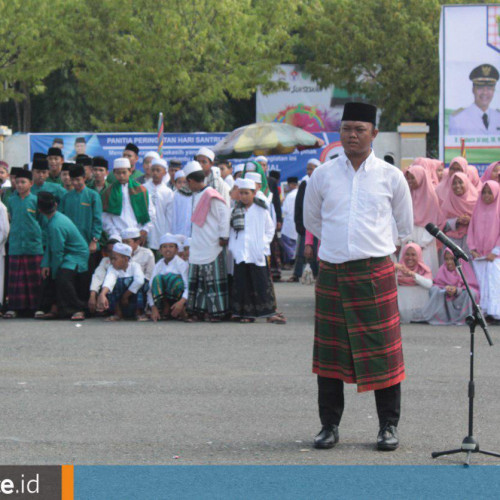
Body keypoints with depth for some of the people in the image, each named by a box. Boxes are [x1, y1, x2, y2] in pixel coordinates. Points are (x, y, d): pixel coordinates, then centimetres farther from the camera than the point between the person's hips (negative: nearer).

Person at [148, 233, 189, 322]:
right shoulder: (158, 265, 3)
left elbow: (188, 286, -17)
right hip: (162, 299, 3)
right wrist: (153, 308, -19)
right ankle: (164, 310, -19)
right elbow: (150, 288, -4)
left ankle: (181, 311, -15)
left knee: (170, 277, -30)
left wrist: (181, 302, -35)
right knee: (157, 278, -24)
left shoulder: (182, 264, -6)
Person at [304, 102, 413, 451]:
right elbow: (311, 220, 21)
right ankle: (330, 425, 13)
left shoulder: (391, 177, 2)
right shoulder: (323, 176, 5)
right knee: (330, 352, 3)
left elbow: (405, 226, 17)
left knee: (383, 352, -1)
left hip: (376, 272, -1)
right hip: (332, 274, 1)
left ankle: (389, 426, 8)